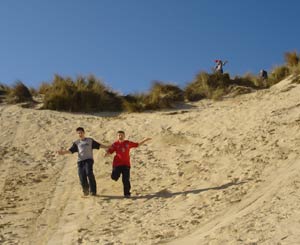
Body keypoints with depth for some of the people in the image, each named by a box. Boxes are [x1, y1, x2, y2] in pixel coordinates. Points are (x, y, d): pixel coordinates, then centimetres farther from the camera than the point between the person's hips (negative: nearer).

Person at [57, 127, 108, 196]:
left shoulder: (90, 140, 14)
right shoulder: (76, 143, 16)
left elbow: (98, 145, 19)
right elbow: (71, 150, 6)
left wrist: (107, 147, 16)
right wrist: (63, 152, -10)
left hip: (88, 160, -2)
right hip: (80, 161, 2)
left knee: (89, 173, -24)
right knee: (82, 177, -7)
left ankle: (93, 191, -18)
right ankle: (85, 189, 20)